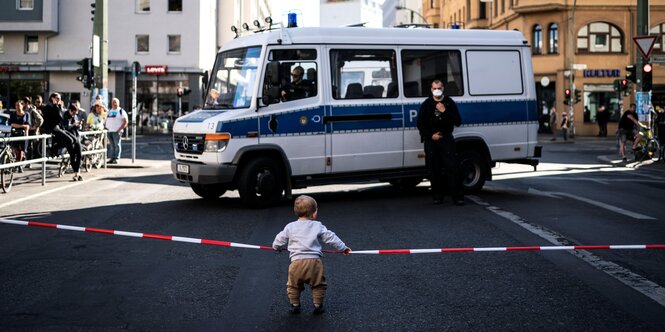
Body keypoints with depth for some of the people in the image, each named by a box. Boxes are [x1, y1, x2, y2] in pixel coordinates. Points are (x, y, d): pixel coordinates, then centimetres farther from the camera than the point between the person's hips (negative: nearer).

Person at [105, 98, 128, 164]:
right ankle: (112, 158, 8)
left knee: (117, 145, -7)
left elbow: (125, 122, -6)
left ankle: (116, 158, -7)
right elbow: (106, 120, 25)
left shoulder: (121, 111, 1)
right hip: (109, 131, 6)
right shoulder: (109, 111, 20)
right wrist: (106, 128, 8)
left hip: (116, 132, -6)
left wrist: (120, 129, -14)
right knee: (111, 145, 6)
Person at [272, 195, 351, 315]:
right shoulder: (318, 226, 5)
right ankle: (318, 306, 19)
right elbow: (331, 238, 7)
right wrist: (343, 248, 19)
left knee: (293, 286, 20)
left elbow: (279, 241, 16)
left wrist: (277, 247, 39)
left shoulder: (290, 227, 8)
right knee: (318, 285, 17)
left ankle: (295, 305, 25)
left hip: (297, 261, 1)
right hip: (314, 261, -1)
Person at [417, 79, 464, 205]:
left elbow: (458, 122, -3)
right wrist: (431, 135, -7)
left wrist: (444, 111, -14)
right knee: (434, 170, 1)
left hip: (446, 139, -1)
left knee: (453, 167, -9)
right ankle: (437, 196, 10)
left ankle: (457, 196, -10)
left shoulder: (450, 103, 5)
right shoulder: (426, 104, 6)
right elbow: (420, 124, 6)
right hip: (431, 140, 1)